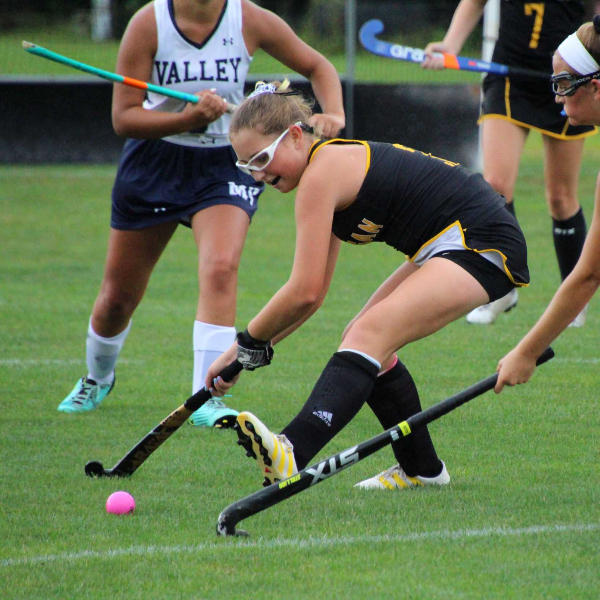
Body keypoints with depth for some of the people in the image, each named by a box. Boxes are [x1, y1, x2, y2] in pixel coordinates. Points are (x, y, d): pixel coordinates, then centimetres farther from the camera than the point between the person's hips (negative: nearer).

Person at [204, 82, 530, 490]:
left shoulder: (320, 173, -13)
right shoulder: (337, 163, 17)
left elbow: (304, 292, -16)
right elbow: (314, 294, 20)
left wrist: (249, 342, -2)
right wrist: (249, 348, 14)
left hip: (481, 244, -11)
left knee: (370, 334, -26)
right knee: (363, 339, 14)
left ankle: (292, 453, -46)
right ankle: (421, 469, 24)